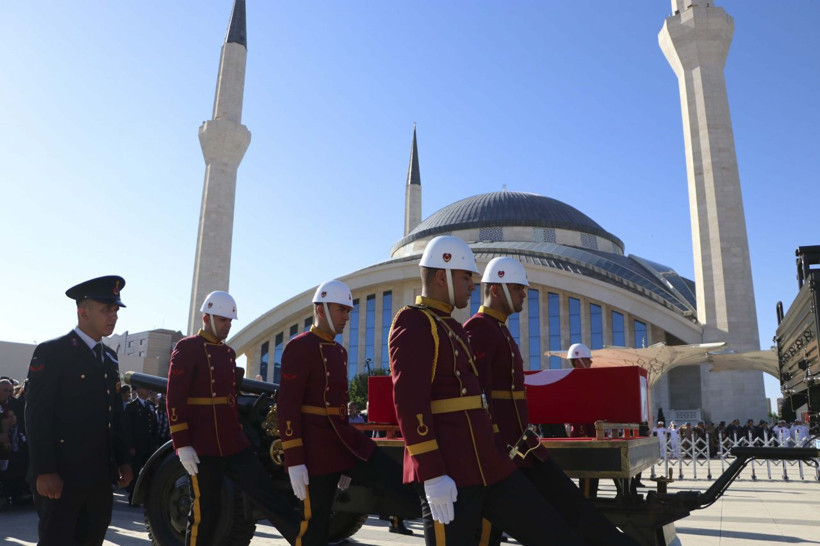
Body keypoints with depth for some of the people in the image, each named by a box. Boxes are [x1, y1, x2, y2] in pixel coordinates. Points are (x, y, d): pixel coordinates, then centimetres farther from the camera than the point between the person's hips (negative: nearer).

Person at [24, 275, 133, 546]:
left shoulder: (110, 358, 14)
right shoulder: (51, 353, -8)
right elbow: (36, 416, -14)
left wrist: (122, 461, 12)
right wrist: (44, 472, -18)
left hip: (100, 477, 7)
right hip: (60, 477, -7)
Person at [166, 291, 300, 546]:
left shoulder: (228, 352, 16)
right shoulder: (187, 348, -6)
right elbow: (174, 399, -12)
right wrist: (183, 445, -16)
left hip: (234, 443, 6)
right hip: (203, 448, -6)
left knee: (268, 495, 3)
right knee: (205, 512, 3)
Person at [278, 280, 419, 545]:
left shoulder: (339, 352, 15)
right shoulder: (299, 347, -11)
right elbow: (287, 405, -16)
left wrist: (347, 461, 22)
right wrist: (294, 460, -21)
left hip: (346, 440, 8)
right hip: (316, 448, -7)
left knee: (406, 485, -5)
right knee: (316, 523, 3)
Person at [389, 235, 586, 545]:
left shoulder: (451, 327, 19)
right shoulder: (413, 325, -11)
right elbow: (409, 404, -20)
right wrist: (432, 475, -23)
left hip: (486, 464, 9)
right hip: (447, 473, -9)